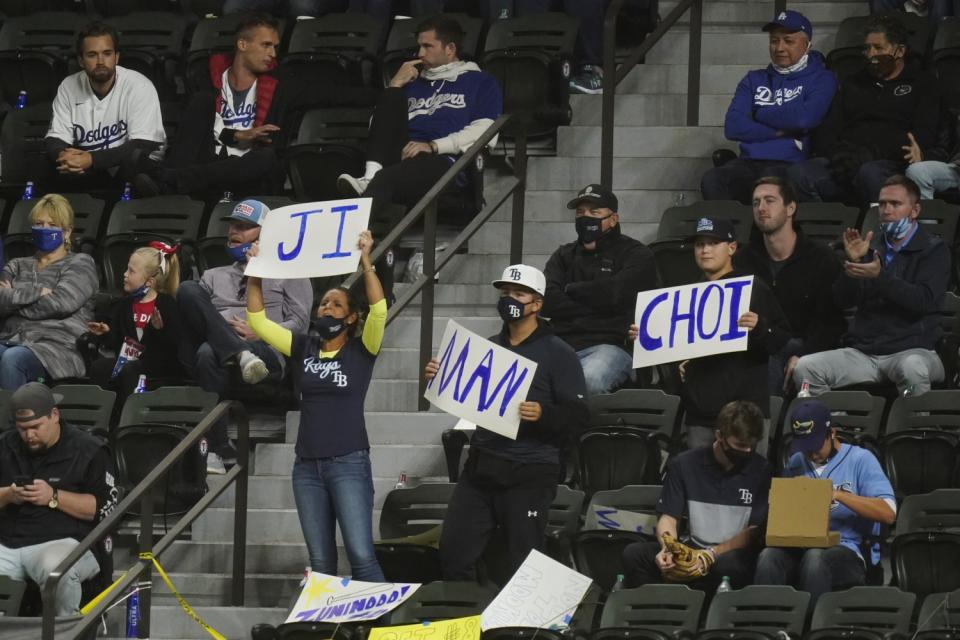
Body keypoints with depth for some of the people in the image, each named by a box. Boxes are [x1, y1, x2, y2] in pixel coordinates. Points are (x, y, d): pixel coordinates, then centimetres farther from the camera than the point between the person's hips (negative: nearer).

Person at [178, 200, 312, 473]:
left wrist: (257, 333, -9)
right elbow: (187, 312, 20)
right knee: (188, 290, -27)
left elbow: (299, 323, 8)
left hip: (266, 351, -4)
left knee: (209, 353, -39)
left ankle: (217, 449, -42)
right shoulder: (214, 276, 36)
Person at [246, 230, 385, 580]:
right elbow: (258, 321, 10)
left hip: (349, 463, -5)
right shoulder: (304, 348, 11)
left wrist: (365, 262, -19)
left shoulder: (361, 351, 0)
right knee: (320, 562, 6)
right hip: (307, 466, 5)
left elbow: (379, 310, -16)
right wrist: (254, 275, 3)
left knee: (361, 556, -13)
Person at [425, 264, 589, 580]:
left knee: (523, 566, -2)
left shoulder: (557, 353, -3)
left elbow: (579, 416, -8)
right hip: (481, 465, 6)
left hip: (528, 472, -6)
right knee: (453, 554, 3)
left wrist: (543, 415, -27)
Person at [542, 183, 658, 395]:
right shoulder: (564, 256, 25)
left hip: (611, 344, -4)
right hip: (562, 344, 4)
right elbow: (547, 302, 7)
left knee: (589, 379, -39)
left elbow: (614, 294, -7)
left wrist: (572, 289, 8)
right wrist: (594, 305, 0)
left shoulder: (636, 255, 12)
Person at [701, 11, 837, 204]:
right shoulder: (754, 80, 23)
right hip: (749, 164, 4)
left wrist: (759, 114, 5)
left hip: (790, 164, -4)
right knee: (712, 181, -30)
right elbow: (732, 126, 8)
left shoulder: (821, 79, 10)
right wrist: (780, 132, -2)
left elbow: (805, 119, -10)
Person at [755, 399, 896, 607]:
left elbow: (888, 513, -7)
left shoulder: (860, 460, 5)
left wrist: (838, 494, -15)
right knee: (769, 556, -30)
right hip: (800, 547, 4)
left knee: (815, 557, -39)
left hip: (847, 549, -4)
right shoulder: (796, 463, 21)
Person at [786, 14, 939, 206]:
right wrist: (838, 154, -5)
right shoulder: (853, 84, 32)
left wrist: (871, 154, -13)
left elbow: (925, 134, 1)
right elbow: (825, 133, 22)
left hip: (888, 163, -4)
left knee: (870, 173, -42)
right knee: (797, 173, -28)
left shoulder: (922, 83, 17)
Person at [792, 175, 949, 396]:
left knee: (912, 369, -40)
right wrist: (852, 262, -8)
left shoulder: (934, 250, 5)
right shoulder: (870, 248, 18)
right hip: (862, 350, 4)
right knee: (804, 368, -20)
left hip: (911, 350, -4)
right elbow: (842, 301, 10)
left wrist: (880, 277, -20)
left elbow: (927, 300, -11)